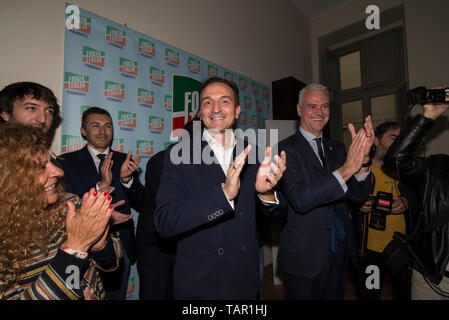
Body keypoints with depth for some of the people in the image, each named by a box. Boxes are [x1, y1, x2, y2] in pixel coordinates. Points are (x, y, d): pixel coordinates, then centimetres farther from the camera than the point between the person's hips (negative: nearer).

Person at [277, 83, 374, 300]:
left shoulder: (336, 149, 6)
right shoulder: (286, 149, -14)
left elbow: (359, 196, -1)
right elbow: (299, 200, -26)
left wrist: (363, 159, -19)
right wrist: (346, 169, -32)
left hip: (340, 250, 6)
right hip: (305, 255, -5)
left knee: (335, 296, 23)